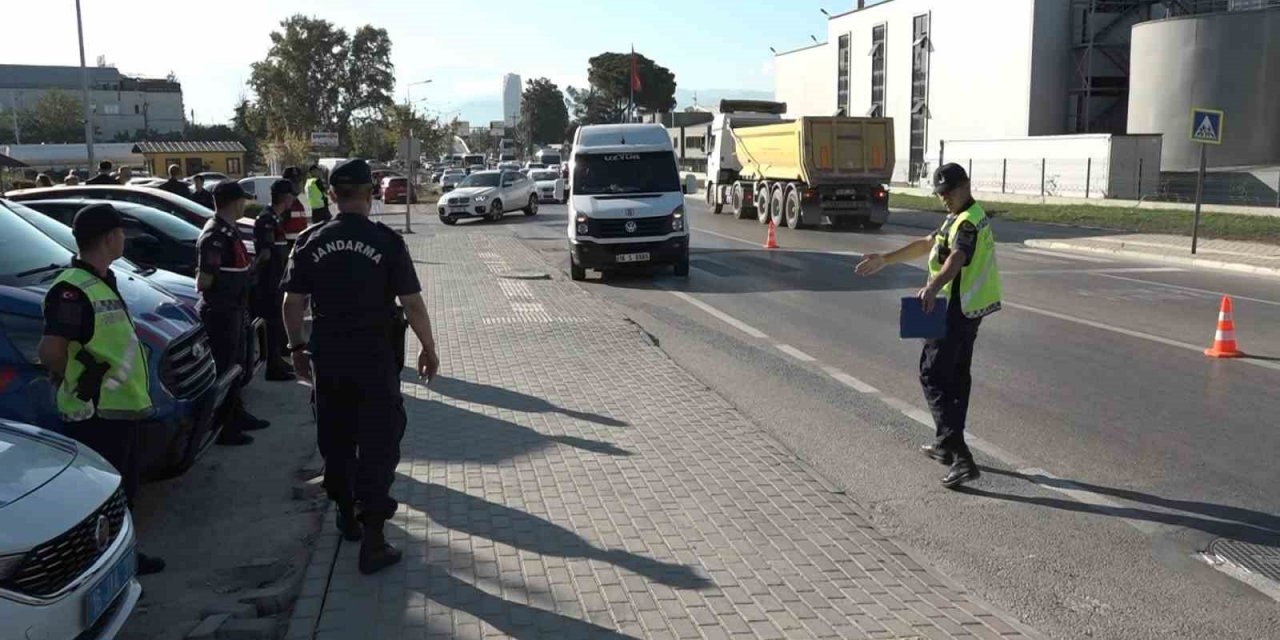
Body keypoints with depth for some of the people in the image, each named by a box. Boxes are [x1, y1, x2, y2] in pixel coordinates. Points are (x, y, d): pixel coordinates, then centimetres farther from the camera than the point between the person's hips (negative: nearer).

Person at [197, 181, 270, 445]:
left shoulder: (229, 231, 10)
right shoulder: (215, 236, -21)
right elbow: (203, 281, -25)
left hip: (232, 310, 10)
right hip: (220, 312, -10)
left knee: (234, 366, 20)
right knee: (221, 370, -1)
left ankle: (237, 416, 34)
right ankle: (222, 428, 7)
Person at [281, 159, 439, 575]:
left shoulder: (310, 242, 0)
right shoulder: (386, 242, -10)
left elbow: (293, 303, 2)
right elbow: (412, 304, -10)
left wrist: (297, 347, 16)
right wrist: (429, 349, 2)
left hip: (328, 356, 4)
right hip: (376, 354, -3)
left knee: (335, 438, 19)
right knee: (378, 443, 3)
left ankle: (346, 515, 35)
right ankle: (372, 539, 0)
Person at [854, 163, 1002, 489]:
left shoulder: (968, 222, -19)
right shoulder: (959, 217, 16)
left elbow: (956, 259, -38)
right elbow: (927, 244, 25)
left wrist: (933, 288, -56)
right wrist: (885, 260, 25)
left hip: (956, 311, -11)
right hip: (968, 308, 11)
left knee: (933, 376, -9)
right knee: (957, 375, 19)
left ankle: (960, 456, -15)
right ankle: (947, 445, 33)